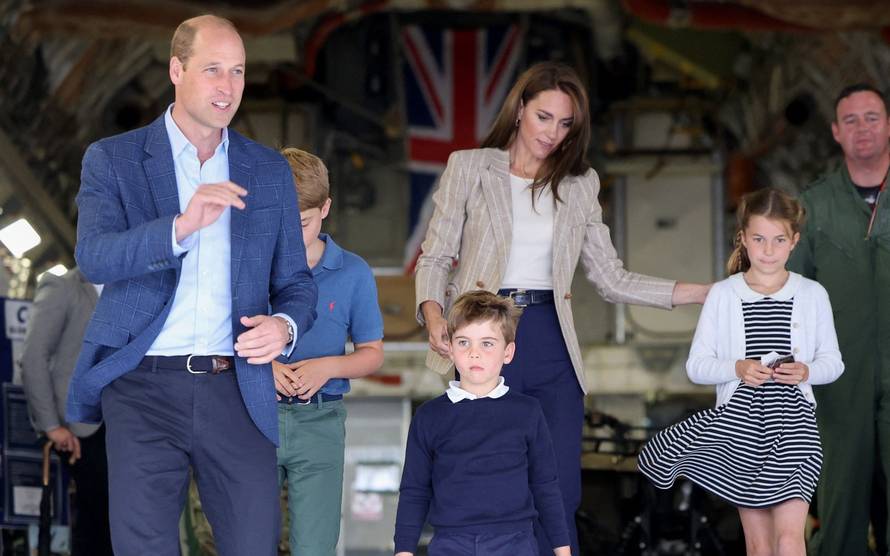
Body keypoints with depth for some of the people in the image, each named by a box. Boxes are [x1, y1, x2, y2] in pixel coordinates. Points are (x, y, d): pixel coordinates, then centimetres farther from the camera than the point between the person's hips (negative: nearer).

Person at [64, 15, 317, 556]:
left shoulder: (270, 172, 13)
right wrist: (181, 226, -27)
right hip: (143, 389, -2)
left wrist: (284, 325, -8)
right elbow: (94, 258, -12)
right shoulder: (113, 159, 4)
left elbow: (295, 280, 16)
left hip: (236, 390, 2)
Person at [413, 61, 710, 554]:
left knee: (560, 495, -3)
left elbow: (612, 279, 13)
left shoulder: (579, 185, 14)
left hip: (550, 345, 3)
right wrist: (433, 314, -17)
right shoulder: (469, 168, 6)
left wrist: (705, 292, 4)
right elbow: (435, 256, 4)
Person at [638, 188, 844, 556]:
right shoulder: (722, 295, 2)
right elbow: (696, 366, 1)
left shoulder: (812, 295, 3)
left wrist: (807, 371, -14)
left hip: (792, 423, -1)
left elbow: (833, 361, 7)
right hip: (739, 424, 1)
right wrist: (737, 369, -17)